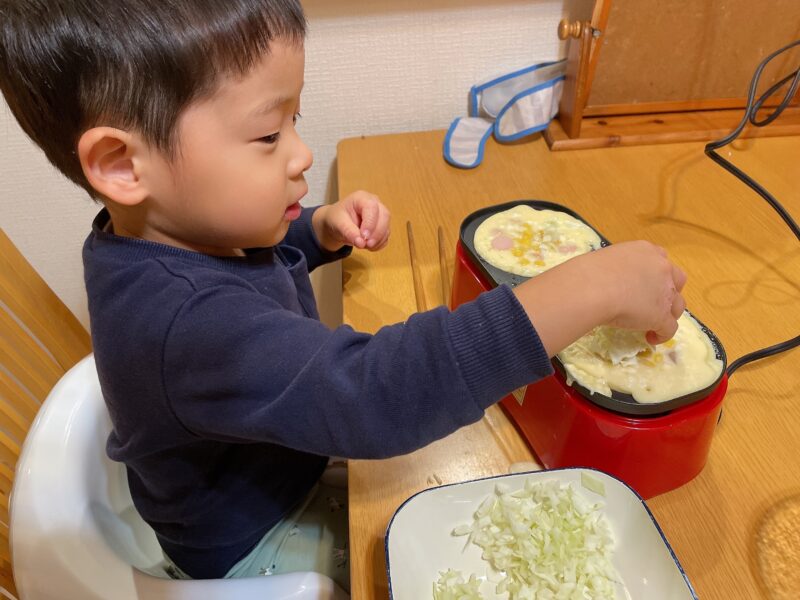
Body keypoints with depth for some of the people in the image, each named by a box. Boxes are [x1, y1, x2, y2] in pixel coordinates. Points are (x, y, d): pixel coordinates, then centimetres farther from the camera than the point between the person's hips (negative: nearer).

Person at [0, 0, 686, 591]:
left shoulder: (175, 230, -12)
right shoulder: (189, 324, -43)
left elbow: (258, 250, 9)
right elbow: (377, 393, -52)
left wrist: (323, 228, -12)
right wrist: (591, 288, -46)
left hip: (292, 461, 7)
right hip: (253, 546, -7)